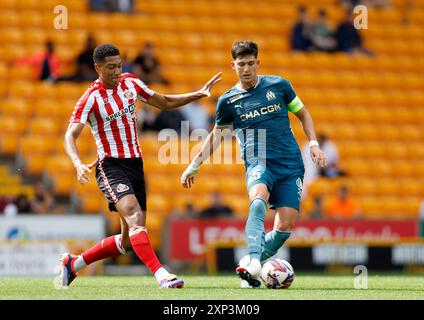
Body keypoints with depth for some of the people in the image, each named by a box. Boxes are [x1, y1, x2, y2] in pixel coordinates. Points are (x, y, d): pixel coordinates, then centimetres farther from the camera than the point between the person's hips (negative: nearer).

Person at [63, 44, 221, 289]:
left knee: (128, 241, 7)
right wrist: (79, 165, -35)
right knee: (135, 217, -30)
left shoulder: (130, 83, 6)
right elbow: (71, 136, -17)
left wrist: (199, 94, 9)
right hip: (111, 167, -7)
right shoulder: (91, 98, -11)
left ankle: (73, 263, 22)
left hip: (135, 165, 7)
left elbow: (164, 103, 19)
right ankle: (161, 274, -39)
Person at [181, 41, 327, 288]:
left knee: (285, 226, -11)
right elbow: (216, 136, 22)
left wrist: (313, 143, 6)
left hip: (290, 164, 1)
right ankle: (253, 259, -45)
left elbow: (303, 114, 19)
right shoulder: (228, 101, 7)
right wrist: (194, 166, 23)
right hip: (258, 163, -1)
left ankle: (248, 267, 7)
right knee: (259, 199, -36)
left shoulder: (278, 85, 7)